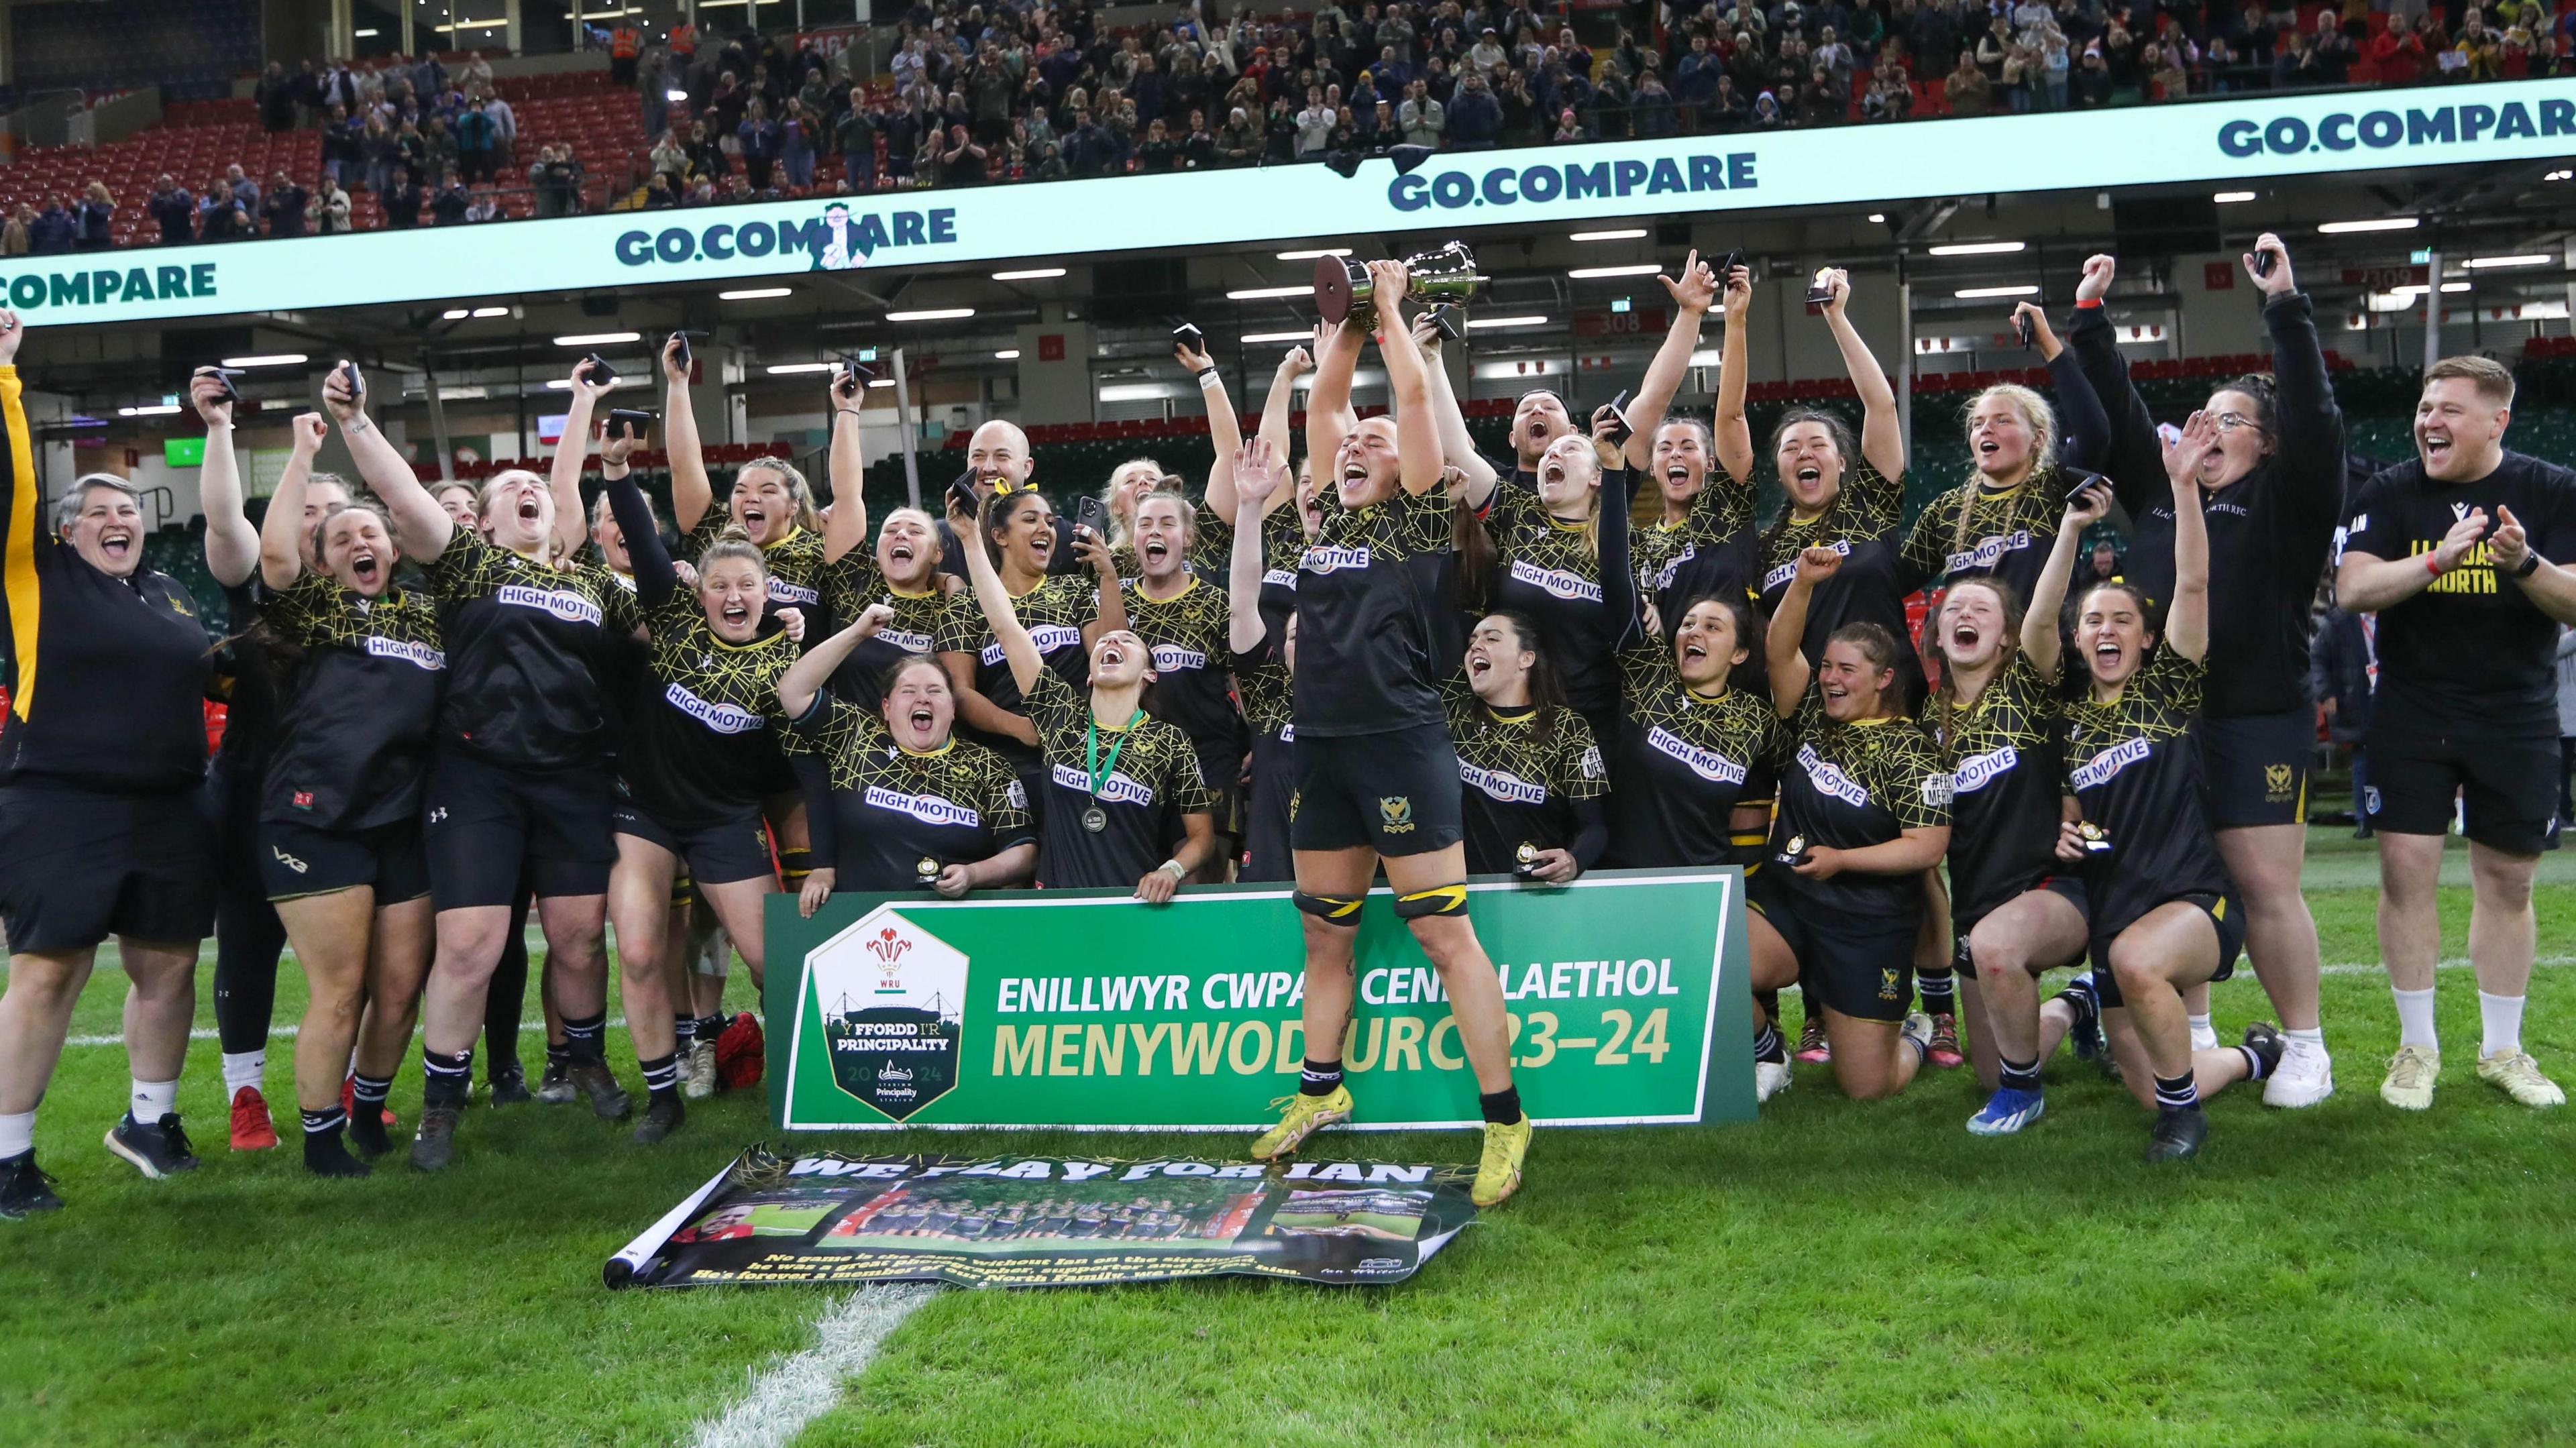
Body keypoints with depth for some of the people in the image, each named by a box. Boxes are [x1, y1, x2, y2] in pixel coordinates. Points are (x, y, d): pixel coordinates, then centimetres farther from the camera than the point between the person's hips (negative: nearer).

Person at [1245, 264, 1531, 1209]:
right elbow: (1323, 404, 20)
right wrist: (1347, 321, 21)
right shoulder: (1334, 514, 16)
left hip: (1401, 741, -7)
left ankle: (1504, 1119, -5)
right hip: (1322, 743, 7)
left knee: (1443, 933, -8)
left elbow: (1414, 395, -4)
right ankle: (1321, 1091, 29)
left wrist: (1391, 308, 7)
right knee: (1325, 930, 15)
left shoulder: (1418, 515, 1)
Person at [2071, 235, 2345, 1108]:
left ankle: (2306, 1051, 5)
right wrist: (2089, 318, 13)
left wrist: (2286, 308, -16)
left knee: (2267, 887, -5)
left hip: (2259, 719, -5)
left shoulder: (2287, 499, 2)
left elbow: (2313, 417, -11)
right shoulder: (2161, 486, 16)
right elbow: (2115, 410, 17)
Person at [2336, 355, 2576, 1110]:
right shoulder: (2391, 494, 0)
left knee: (2508, 881, 7)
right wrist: (2437, 559, -27)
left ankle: (2502, 1050, 19)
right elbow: (2351, 589, -12)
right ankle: (2417, 1047, 8)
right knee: (2405, 872, -4)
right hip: (2411, 714, 0)